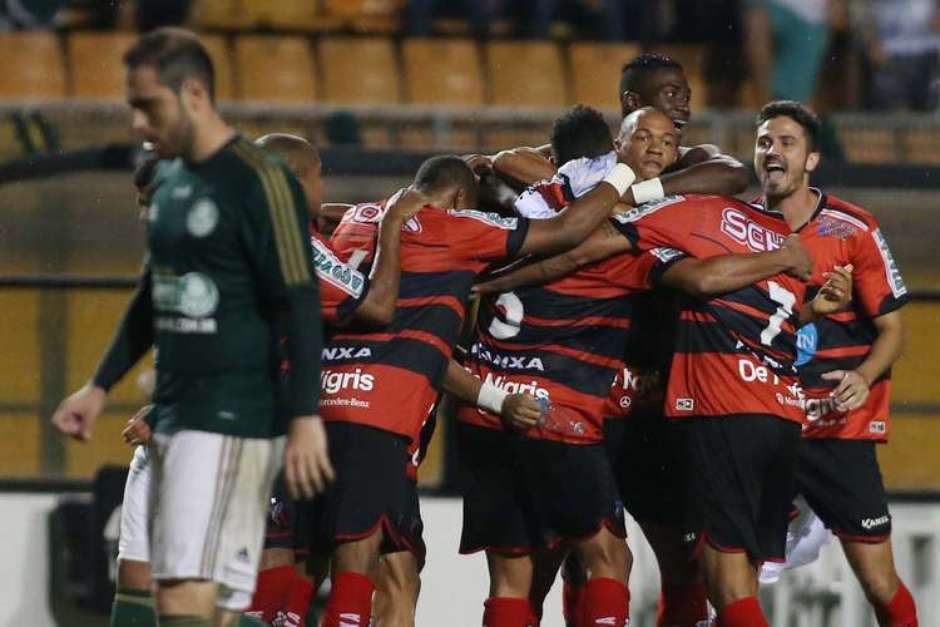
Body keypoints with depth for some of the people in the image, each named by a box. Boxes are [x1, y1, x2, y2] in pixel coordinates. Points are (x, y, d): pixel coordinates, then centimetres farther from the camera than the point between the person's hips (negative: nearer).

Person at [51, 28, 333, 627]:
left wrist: (305, 418, -21)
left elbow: (301, 304, -15)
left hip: (234, 421, -9)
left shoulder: (260, 184, -11)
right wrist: (101, 386, 26)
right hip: (174, 419, 9)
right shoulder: (172, 182, 16)